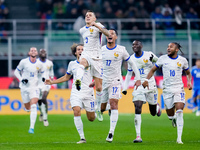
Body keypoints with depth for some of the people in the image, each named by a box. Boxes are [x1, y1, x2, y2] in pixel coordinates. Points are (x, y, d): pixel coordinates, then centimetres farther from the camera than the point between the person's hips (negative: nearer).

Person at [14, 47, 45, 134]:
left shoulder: (39, 64, 1)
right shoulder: (24, 62, -5)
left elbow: (41, 72, 19)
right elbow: (16, 72, 4)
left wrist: (43, 77, -3)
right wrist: (21, 79, -13)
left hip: (34, 88, 0)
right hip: (25, 87, 0)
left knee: (33, 107, -17)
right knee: (28, 108, 7)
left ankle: (32, 127, -16)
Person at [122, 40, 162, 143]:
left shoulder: (149, 55, -6)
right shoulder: (131, 59, 5)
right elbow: (129, 74, 16)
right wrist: (125, 87, 11)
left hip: (150, 85, -2)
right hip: (138, 86, 2)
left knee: (153, 113, 7)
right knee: (137, 110, -15)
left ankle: (157, 107, 47)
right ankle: (138, 136, -16)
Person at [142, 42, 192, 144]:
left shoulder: (182, 60, 3)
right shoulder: (163, 59, 1)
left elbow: (188, 73, 18)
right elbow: (153, 70, 10)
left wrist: (189, 82, 1)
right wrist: (146, 80, -4)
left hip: (179, 89, -1)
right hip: (167, 89, 1)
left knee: (179, 111, -18)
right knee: (170, 115, 3)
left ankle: (179, 138, -15)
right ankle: (174, 119, 44)